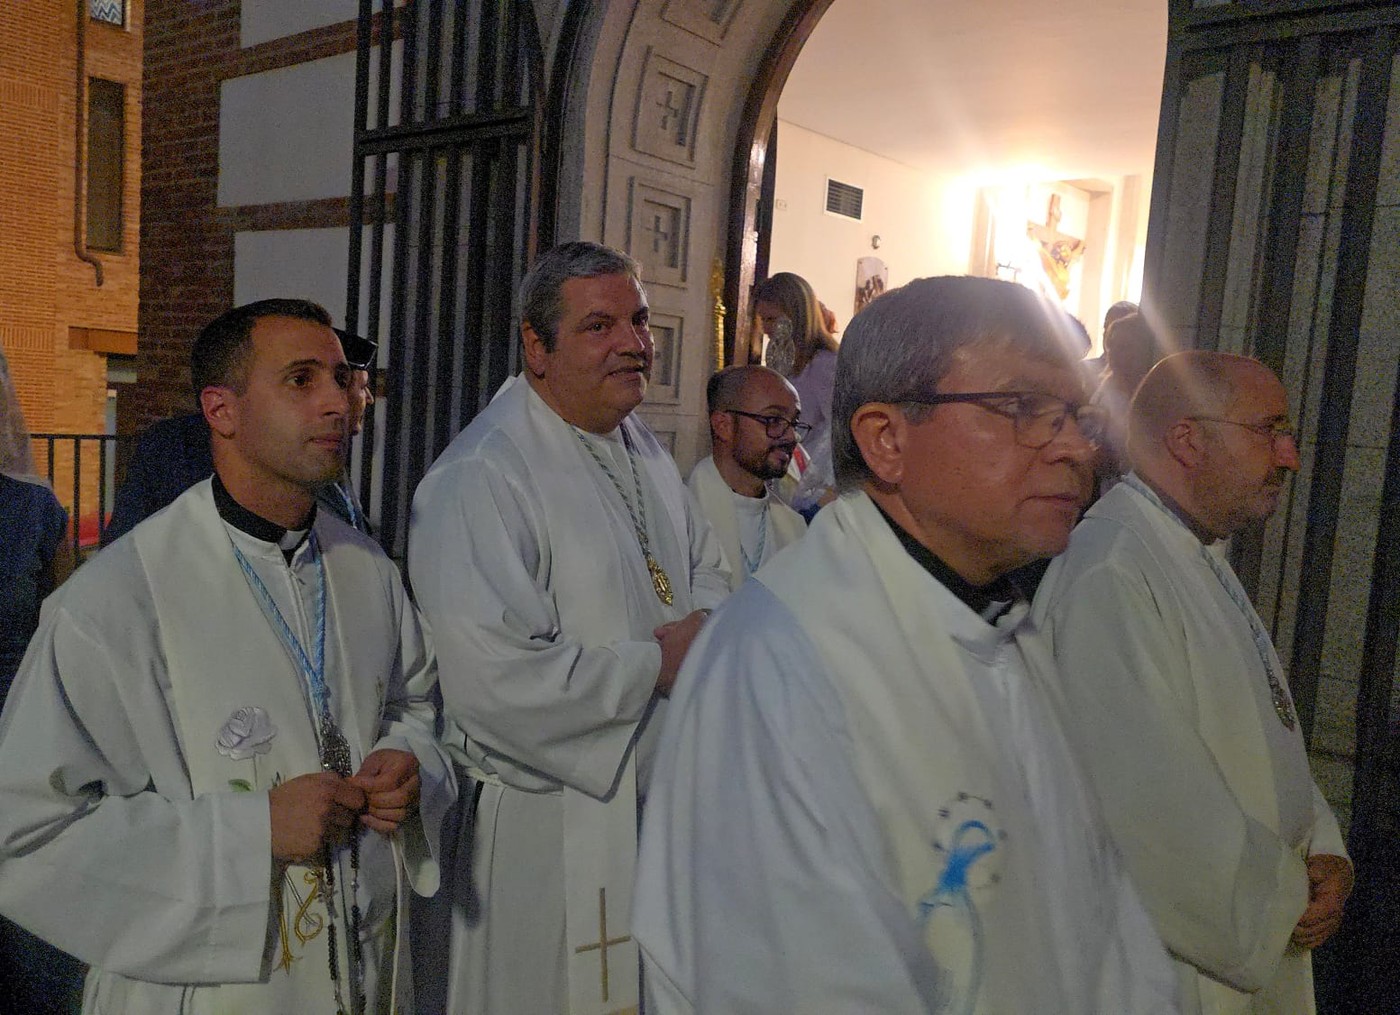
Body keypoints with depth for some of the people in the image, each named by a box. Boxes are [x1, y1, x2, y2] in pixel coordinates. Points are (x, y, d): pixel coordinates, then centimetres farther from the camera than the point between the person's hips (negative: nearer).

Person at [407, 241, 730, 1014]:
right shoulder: (480, 479, -22)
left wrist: (708, 623, -4)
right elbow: (492, 682, -30)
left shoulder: (643, 449, 8)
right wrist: (658, 662, -18)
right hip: (540, 838, -8)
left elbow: (705, 566, 21)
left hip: (663, 803, 8)